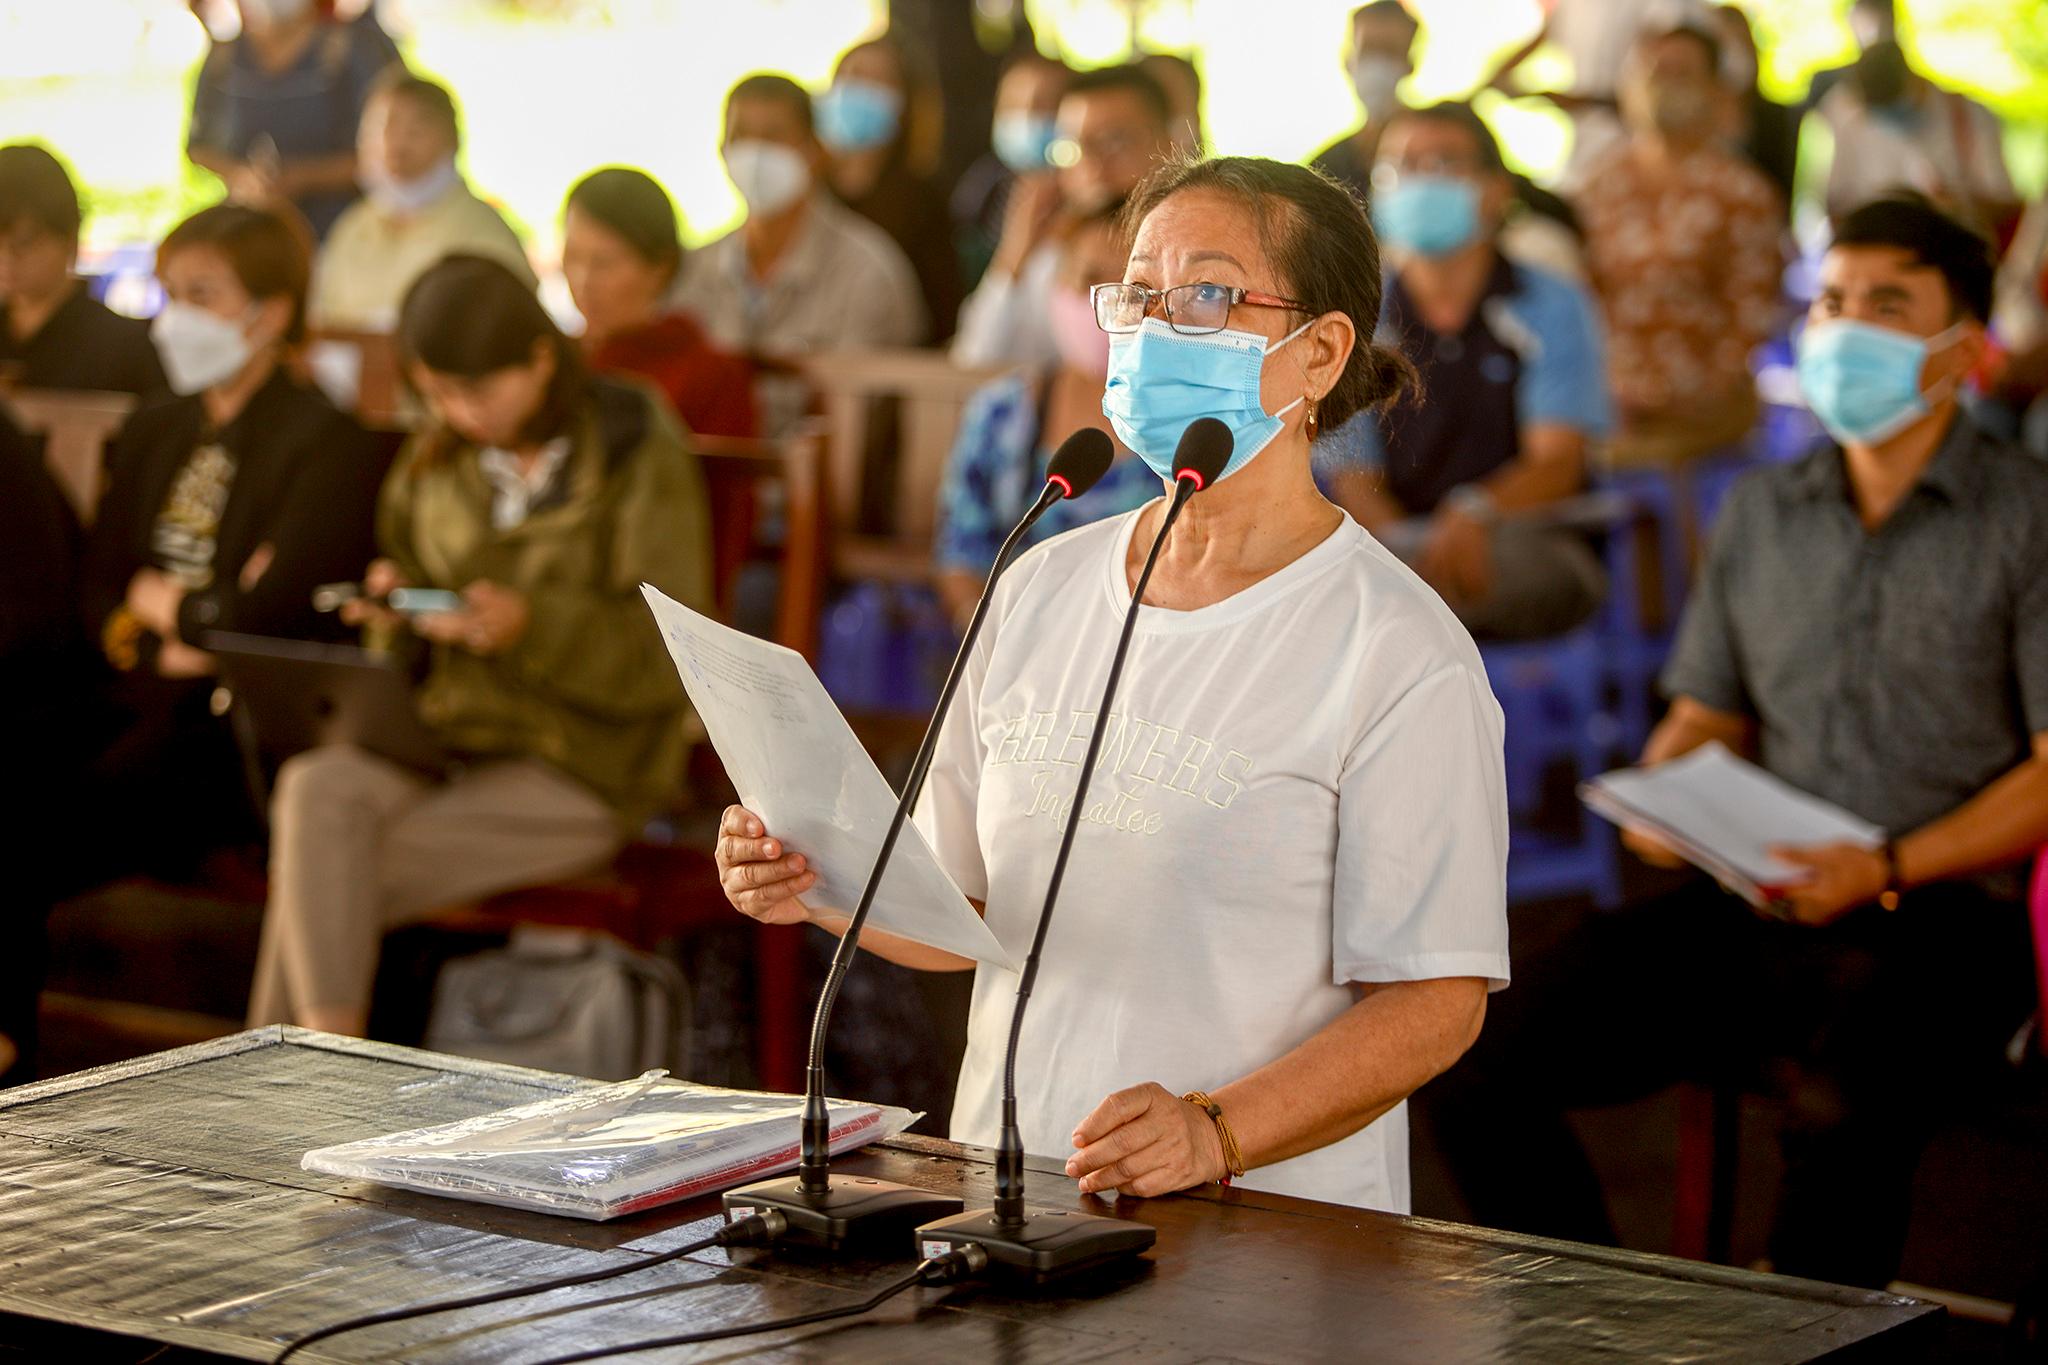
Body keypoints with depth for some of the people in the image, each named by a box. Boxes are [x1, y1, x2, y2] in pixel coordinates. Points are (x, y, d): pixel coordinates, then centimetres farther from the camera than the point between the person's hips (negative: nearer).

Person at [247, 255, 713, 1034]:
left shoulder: (639, 459, -5)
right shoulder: (438, 460, 12)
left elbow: (666, 661, -9)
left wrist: (532, 625, -24)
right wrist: (395, 604, 0)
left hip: (584, 770, -6)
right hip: (454, 732, 6)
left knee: (325, 883, -22)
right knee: (315, 791, -28)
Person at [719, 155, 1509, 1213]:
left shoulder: (1398, 652, -6)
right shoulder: (1042, 589, 13)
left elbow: (1436, 1001, -9)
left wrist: (1218, 1131, -21)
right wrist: (823, 887, 1)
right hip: (1004, 1204, 5)